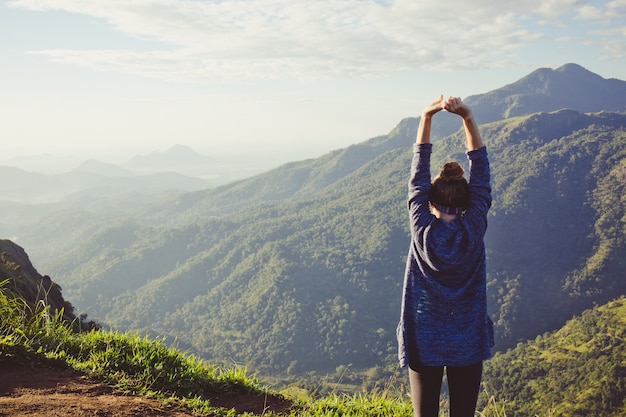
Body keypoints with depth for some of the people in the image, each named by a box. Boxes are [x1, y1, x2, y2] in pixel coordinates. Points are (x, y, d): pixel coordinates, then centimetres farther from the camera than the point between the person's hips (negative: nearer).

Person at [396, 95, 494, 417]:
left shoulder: (422, 230, -13)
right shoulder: (474, 230, -12)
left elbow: (418, 176, -5)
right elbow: (481, 171, -7)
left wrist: (427, 117, -4)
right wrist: (468, 118, -10)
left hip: (423, 342, 0)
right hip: (468, 342, 1)